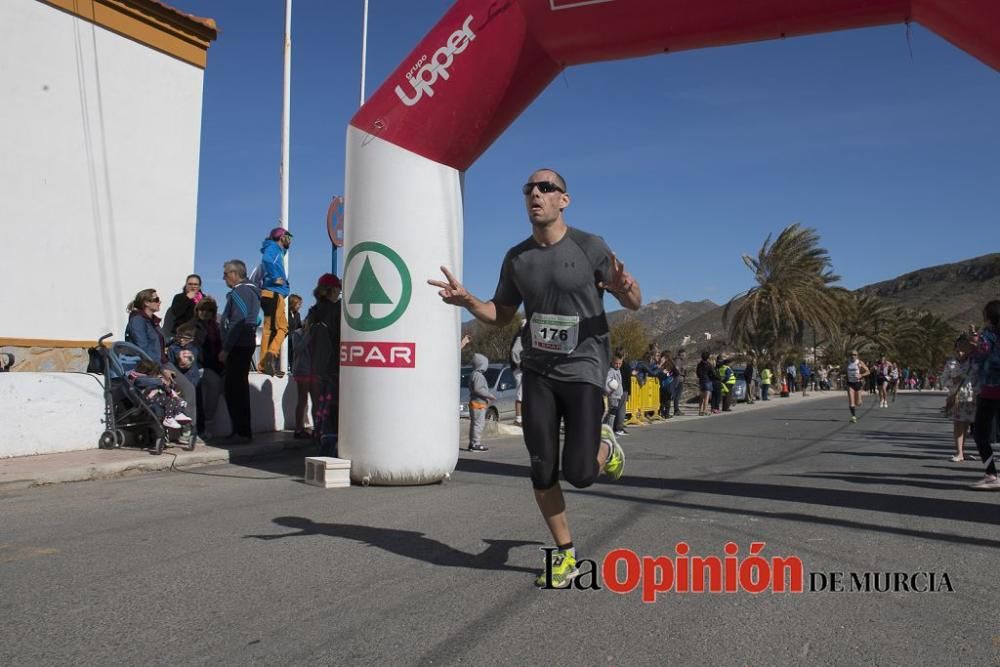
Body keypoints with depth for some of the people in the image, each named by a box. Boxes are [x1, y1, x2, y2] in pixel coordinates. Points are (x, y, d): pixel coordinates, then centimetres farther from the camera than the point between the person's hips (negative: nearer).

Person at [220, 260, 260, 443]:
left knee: (234, 388, -9)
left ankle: (242, 431, -7)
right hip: (247, 342, 11)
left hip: (239, 344, -11)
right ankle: (243, 430, 21)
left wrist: (225, 349, -19)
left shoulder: (239, 292, -12)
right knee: (239, 387, 15)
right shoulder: (251, 289, 18)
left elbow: (237, 323, -20)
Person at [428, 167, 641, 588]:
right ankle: (565, 554, 19)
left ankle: (605, 445, 26)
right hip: (537, 371, 4)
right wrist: (465, 300, -5)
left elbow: (634, 304, -3)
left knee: (580, 473, -10)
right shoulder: (517, 258, 6)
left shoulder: (590, 248, -6)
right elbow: (501, 316, 15)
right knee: (542, 470, 1)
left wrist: (627, 290, -28)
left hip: (583, 369, -3)